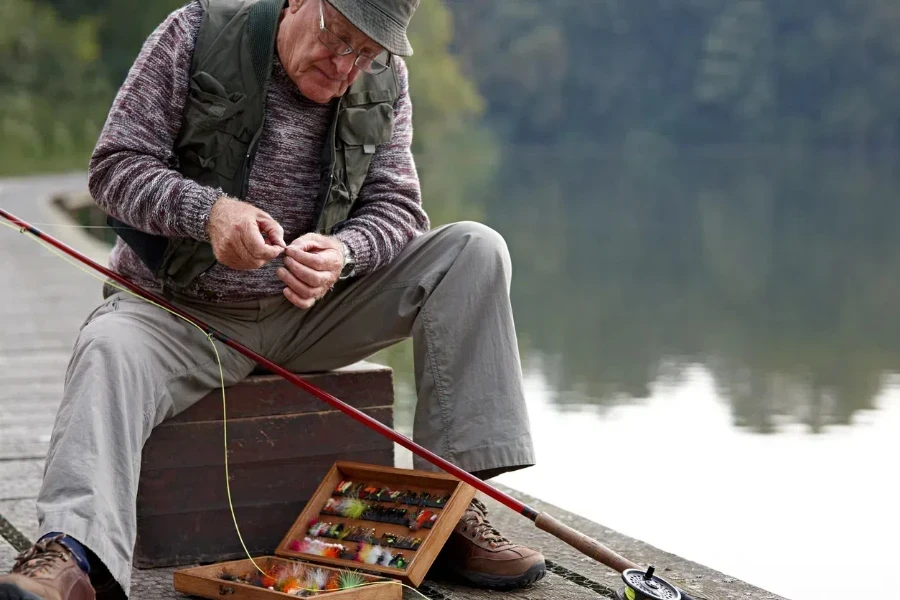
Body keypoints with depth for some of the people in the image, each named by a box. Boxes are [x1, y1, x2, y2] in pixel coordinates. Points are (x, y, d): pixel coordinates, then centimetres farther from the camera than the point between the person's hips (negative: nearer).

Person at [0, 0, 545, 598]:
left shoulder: (384, 81, 2)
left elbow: (397, 206, -2)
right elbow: (115, 166, -11)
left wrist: (344, 253, -27)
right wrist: (207, 210, -31)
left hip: (313, 311, 3)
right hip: (184, 312, -3)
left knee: (476, 250, -13)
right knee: (110, 347, -36)